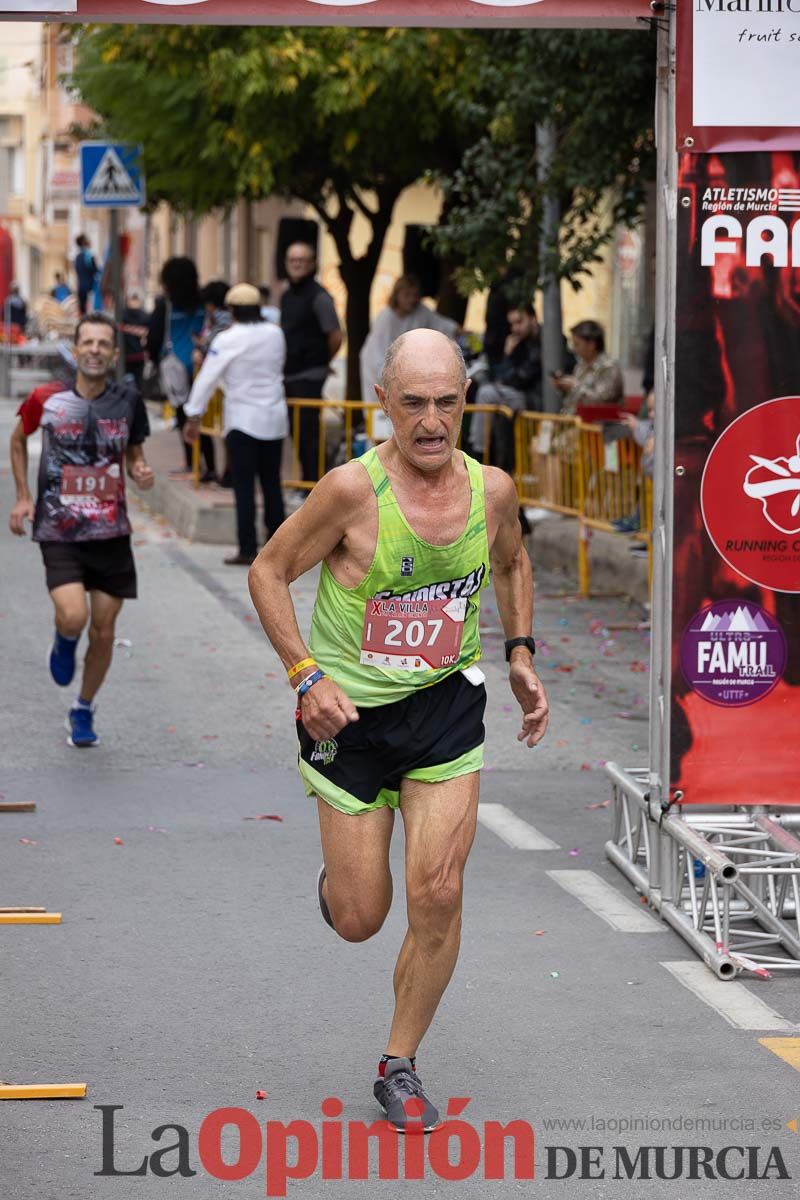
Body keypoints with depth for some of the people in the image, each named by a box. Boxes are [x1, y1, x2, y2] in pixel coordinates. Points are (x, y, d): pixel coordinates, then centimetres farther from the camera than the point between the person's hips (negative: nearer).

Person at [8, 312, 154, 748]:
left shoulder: (128, 402, -1)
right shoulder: (46, 400, -7)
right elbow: (18, 439, 13)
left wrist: (141, 474, -9)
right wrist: (23, 496, 5)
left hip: (111, 533, 3)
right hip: (59, 532, -2)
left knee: (103, 633, 6)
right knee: (73, 617, -23)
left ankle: (83, 711, 30)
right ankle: (64, 642, 16)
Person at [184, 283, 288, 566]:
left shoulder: (228, 340, -11)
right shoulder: (275, 335, 3)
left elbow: (208, 378, -10)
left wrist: (194, 416, -3)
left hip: (243, 420, -5)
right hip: (275, 418, 5)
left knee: (244, 485, -2)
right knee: (271, 482, 12)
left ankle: (248, 550, -5)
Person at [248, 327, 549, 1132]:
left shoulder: (492, 489, -5)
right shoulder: (354, 489, -19)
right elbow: (268, 571, -8)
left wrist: (520, 656, 9)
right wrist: (306, 675, -16)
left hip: (447, 707, 3)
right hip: (351, 713, -2)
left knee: (438, 895, -9)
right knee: (359, 922, 3)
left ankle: (399, 1067, 10)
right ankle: (335, 880, 43)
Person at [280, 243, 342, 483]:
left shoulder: (318, 296, -11)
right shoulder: (287, 296, 13)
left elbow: (336, 337, -12)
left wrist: (321, 363, 1)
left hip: (308, 376, -8)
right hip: (288, 375, 8)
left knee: (308, 430, -5)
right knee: (296, 431, 12)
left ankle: (312, 483, 1)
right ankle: (306, 481, 21)